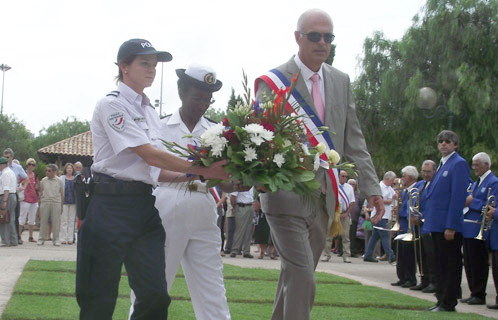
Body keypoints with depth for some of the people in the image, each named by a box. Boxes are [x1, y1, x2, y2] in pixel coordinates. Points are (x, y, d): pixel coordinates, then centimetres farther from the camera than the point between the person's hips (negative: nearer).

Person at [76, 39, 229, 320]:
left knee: (155, 295, -2)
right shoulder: (112, 105, -5)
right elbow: (149, 155, -13)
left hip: (144, 204, 7)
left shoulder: (150, 112, 19)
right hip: (112, 204, -7)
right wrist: (202, 170, -13)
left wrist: (197, 177, 3)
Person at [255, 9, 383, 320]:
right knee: (302, 278, -13)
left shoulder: (341, 81, 12)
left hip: (323, 198, 6)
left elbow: (353, 138, 13)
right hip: (288, 196, -6)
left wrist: (371, 185, 6)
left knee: (296, 276, 15)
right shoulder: (273, 81, -5)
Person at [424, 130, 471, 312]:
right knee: (440, 264, 13)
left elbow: (458, 197, -18)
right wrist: (431, 225, 16)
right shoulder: (442, 165, 17)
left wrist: (450, 226, -21)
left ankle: (449, 304, 4)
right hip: (437, 225, 9)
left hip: (449, 226, -9)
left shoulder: (459, 164, -11)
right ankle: (441, 300, 20)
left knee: (451, 265, -1)